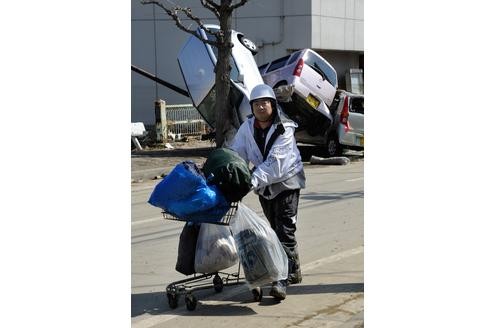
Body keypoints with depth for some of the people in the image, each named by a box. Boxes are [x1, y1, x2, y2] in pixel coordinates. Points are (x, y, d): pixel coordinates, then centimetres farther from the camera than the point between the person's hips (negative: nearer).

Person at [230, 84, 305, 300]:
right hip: (265, 186, 6)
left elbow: (275, 161, -30)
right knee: (276, 230, 15)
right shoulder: (247, 128, -3)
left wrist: (253, 180, -41)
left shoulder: (284, 129, -20)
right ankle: (293, 271, 31)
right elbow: (236, 153, -7)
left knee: (285, 231, -13)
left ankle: (282, 280, -18)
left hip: (287, 182, -6)